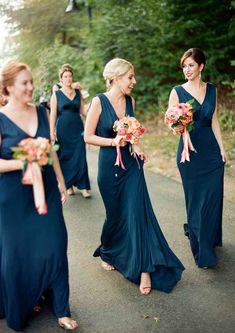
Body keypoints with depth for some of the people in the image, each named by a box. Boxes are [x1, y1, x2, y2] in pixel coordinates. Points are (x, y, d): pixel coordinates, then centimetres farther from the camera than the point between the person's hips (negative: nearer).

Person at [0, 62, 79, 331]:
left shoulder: (41, 112, 4)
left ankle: (60, 309, 22)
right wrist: (23, 163, -27)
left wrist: (61, 181, 11)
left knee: (54, 248, 5)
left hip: (46, 190, 4)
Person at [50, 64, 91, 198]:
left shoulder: (78, 92, 9)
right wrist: (52, 133, -6)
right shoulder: (56, 94, 1)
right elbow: (53, 114, -1)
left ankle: (83, 186, 0)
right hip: (63, 129, -2)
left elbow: (83, 110, 9)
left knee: (80, 157, -3)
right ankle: (68, 185, 17)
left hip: (78, 128, 2)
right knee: (65, 157, 4)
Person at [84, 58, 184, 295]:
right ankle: (107, 253, 40)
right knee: (115, 214, 10)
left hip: (131, 163, 4)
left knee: (138, 212, -4)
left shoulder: (130, 101, 4)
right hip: (109, 165, -3)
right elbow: (88, 136, -9)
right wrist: (113, 141, -21)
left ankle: (144, 269, 3)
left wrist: (135, 144, -1)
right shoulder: (99, 101, -11)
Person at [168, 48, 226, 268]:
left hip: (212, 151, 3)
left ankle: (211, 239, 32)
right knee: (196, 200, 4)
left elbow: (214, 121, 10)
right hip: (190, 151, -3)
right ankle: (202, 252, 16)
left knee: (213, 198, 7)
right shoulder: (177, 92, -4)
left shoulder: (211, 90, 6)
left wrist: (222, 148, 7)